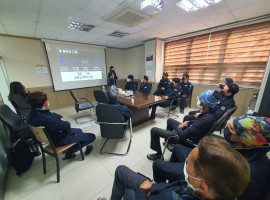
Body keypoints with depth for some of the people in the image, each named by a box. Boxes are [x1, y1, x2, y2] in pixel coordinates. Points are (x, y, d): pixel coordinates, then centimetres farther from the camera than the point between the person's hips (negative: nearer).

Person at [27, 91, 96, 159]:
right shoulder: (47, 119, -39)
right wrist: (63, 121, -6)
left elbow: (55, 115, 2)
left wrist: (61, 119, -16)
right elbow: (67, 125, -26)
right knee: (92, 137, -3)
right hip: (60, 140, -9)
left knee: (79, 131, 30)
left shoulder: (34, 113, -9)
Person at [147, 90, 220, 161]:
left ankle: (158, 155, 16)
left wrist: (178, 127, -11)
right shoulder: (212, 113, -10)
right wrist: (188, 123, -4)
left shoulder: (205, 120, -37)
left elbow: (182, 135, -31)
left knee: (154, 130, -7)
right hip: (189, 132, 9)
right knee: (170, 120, 27)